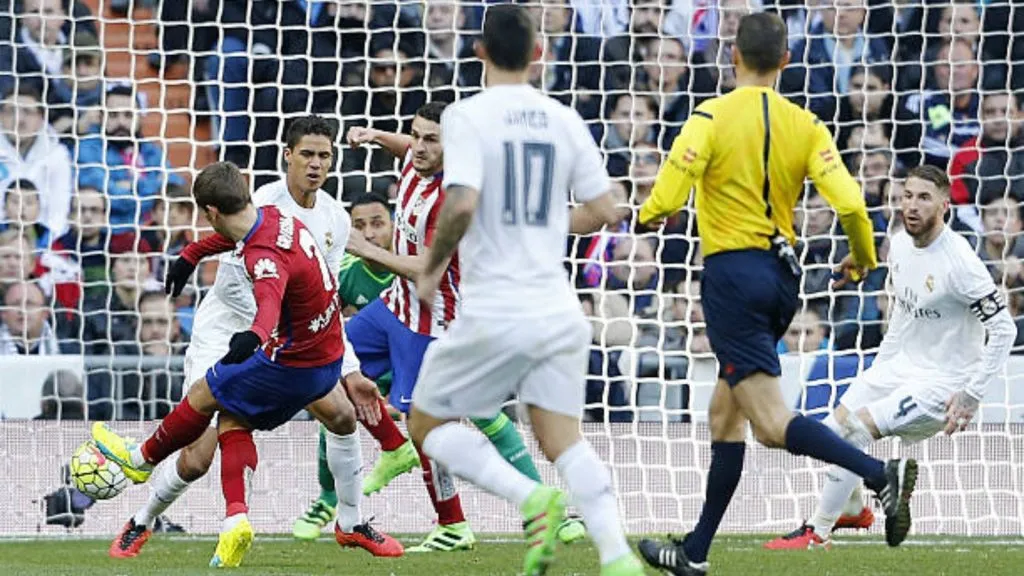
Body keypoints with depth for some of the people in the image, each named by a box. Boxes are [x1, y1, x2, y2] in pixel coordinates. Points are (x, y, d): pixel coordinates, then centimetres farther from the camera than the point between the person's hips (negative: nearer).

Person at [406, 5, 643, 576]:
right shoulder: (564, 120, 6)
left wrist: (431, 269, -5)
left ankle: (533, 499, -11)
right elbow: (605, 211, 8)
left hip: (493, 310, -5)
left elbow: (461, 206, -21)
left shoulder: (468, 116, -8)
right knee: (564, 440, 9)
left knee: (429, 426, 11)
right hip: (557, 310, 5)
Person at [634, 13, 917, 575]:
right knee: (725, 413, 17)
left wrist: (649, 214, 8)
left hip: (732, 272, -7)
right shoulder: (804, 125, 3)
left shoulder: (711, 117, -9)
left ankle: (880, 472, -32)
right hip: (783, 271, 7)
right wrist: (862, 257, 12)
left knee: (770, 423, -12)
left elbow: (666, 198, -16)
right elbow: (848, 202, -7)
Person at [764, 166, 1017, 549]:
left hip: (944, 382, -8)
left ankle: (817, 533, -5)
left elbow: (1003, 329, -21)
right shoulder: (900, 245, 1)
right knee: (835, 427, 8)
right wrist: (880, 365, 17)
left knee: (856, 429, -19)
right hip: (904, 365, 8)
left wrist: (972, 396, -21)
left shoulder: (959, 262, -23)